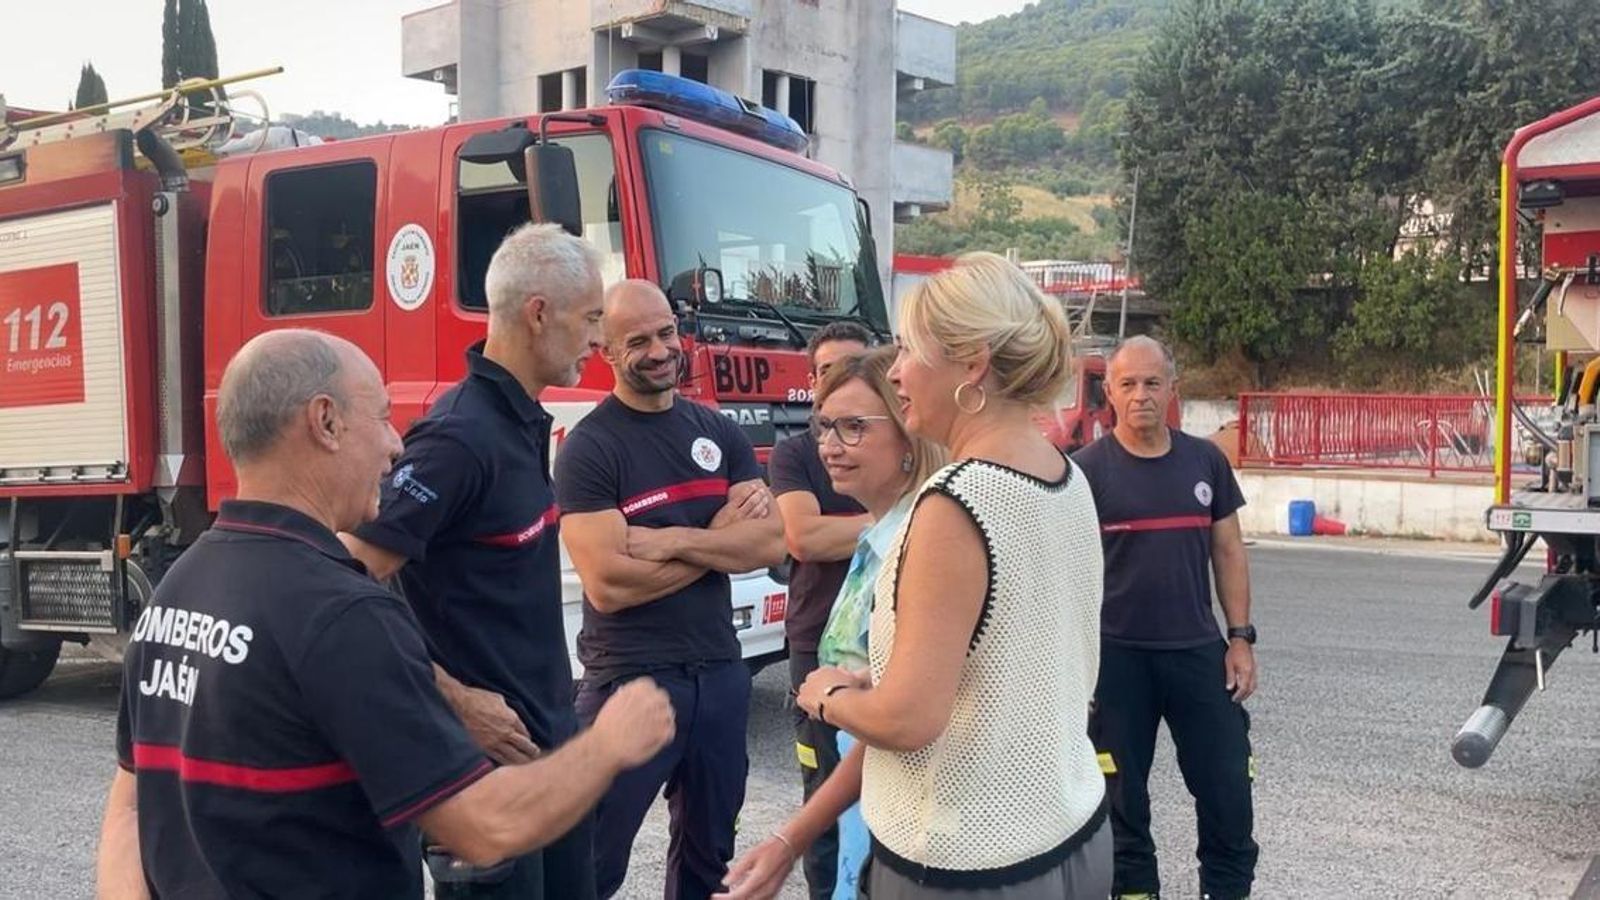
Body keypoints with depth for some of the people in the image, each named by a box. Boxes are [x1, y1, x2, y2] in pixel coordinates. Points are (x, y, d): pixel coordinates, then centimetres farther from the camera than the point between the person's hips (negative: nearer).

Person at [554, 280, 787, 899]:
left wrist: (671, 539, -17)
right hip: (630, 678, -5)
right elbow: (608, 585, -20)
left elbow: (770, 544, -4)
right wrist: (720, 534, -11)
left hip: (720, 670, 6)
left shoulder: (719, 433, 7)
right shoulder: (588, 447, -11)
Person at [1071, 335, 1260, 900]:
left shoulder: (1205, 461, 4)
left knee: (1228, 786, 7)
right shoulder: (1088, 468, -6)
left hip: (1198, 650, 3)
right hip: (1116, 656, -2)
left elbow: (1228, 551, 9)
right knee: (1121, 795, 9)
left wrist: (1240, 637, 3)